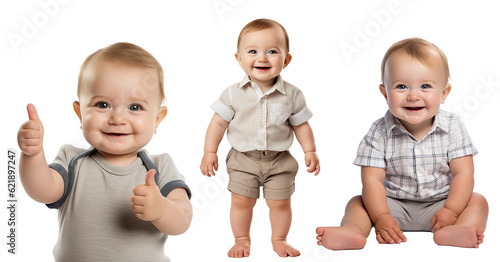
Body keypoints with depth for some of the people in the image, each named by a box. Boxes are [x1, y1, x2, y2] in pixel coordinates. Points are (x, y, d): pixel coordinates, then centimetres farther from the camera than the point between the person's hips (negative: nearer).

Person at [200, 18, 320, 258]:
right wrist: (209, 153, -5)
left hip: (279, 161, 0)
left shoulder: (292, 95, -8)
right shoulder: (234, 94, -10)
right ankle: (242, 240, 30)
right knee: (241, 202, 7)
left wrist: (310, 151, 1)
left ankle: (279, 239, 32)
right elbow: (219, 123, -4)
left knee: (280, 202, 9)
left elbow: (301, 125, 3)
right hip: (243, 159, 0)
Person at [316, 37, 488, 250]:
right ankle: (352, 230, -43)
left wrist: (450, 211, -24)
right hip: (394, 205, 0)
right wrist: (381, 217, -29)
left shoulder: (452, 128, -9)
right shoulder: (379, 133, -12)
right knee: (357, 202, -13)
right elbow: (372, 180, -16)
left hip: (438, 204, 0)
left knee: (477, 202, -19)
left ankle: (454, 232, -47)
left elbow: (463, 173, -11)